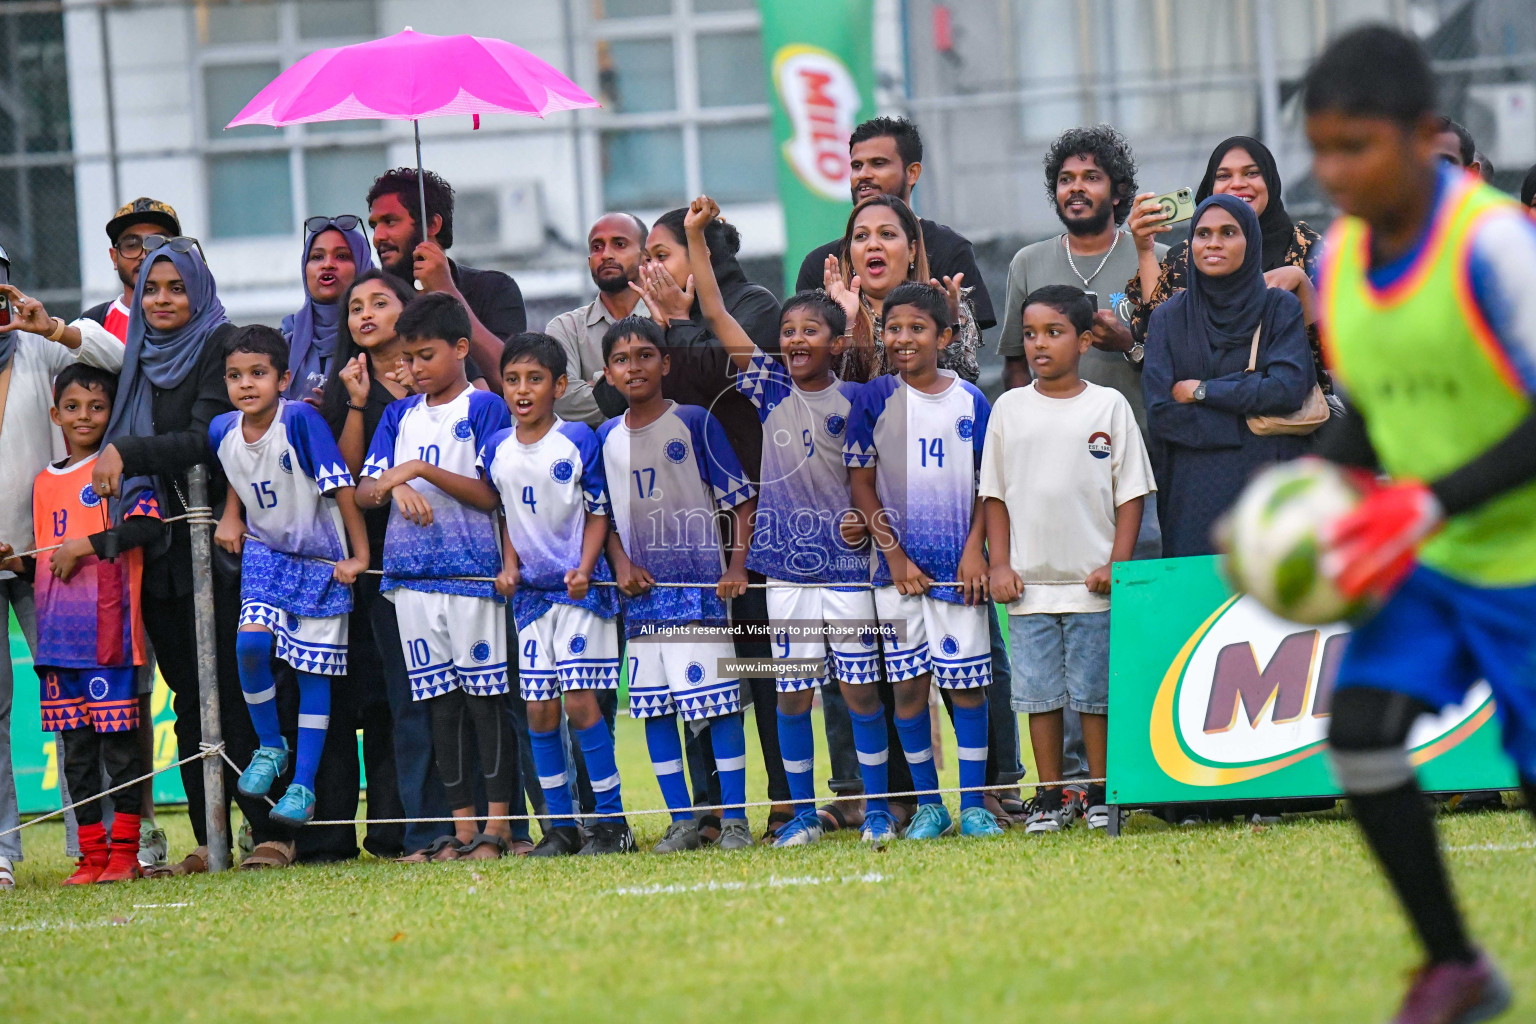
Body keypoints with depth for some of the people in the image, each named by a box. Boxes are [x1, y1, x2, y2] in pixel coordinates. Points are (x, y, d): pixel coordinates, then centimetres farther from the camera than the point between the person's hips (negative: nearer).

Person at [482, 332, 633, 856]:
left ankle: (612, 821, -4)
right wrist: (509, 566, 0)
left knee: (580, 700, -11)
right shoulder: (496, 450, 6)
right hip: (530, 592, 5)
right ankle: (560, 825, 10)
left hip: (580, 587, -5)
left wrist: (584, 570, -16)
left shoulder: (579, 441, -7)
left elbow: (598, 513, -3)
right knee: (538, 709, 2)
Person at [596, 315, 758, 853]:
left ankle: (735, 819, -2)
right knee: (653, 706, 5)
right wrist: (621, 563, 0)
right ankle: (682, 821, 12)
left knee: (718, 699, -7)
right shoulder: (608, 437, 10)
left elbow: (743, 499, -1)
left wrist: (738, 566, -10)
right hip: (641, 589, 5)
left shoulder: (694, 423, -2)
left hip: (700, 582, -5)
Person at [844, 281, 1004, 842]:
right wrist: (895, 554, -6)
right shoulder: (873, 400, 2)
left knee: (966, 682, -1)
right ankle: (927, 804, 11)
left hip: (960, 564, 0)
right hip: (899, 566, 0)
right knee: (908, 684, 2)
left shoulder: (969, 401, 4)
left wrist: (975, 548, -5)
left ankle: (973, 803, 6)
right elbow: (862, 485, 2)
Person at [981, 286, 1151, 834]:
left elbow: (1130, 493, 2)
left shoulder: (1108, 406, 2)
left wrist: (1116, 564, -7)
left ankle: (1101, 798, 8)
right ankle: (1049, 800, 10)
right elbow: (995, 495, 11)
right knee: (1039, 693, 3)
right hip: (1029, 583, 2)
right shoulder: (1010, 408, 7)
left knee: (1095, 693, 0)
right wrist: (1000, 564, 1)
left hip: (1091, 582, -2)